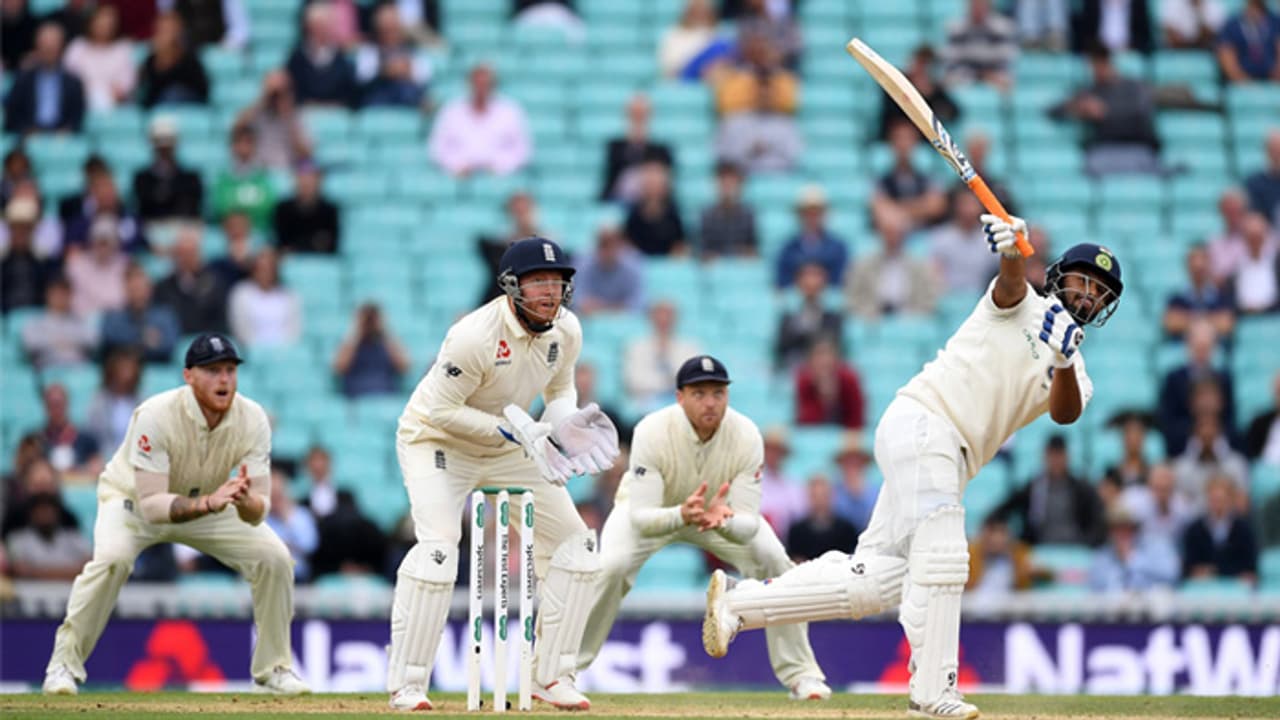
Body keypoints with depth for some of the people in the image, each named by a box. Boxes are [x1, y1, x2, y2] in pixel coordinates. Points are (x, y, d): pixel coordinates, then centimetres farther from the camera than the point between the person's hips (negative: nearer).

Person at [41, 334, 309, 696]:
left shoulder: (252, 419, -24)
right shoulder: (156, 416, -35)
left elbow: (259, 510, -25)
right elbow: (151, 505, -38)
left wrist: (245, 501, -49)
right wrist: (207, 504, -54)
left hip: (209, 501, 4)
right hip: (132, 499, -4)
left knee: (274, 557, -13)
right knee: (112, 558, -33)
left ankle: (272, 669, 5)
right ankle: (64, 664, -17)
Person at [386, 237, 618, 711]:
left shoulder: (566, 331, -11)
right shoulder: (475, 336, -32)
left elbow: (561, 389, 6)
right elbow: (441, 410, -26)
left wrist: (564, 422, -16)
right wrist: (514, 430, -31)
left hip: (507, 447, 7)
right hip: (437, 441, -7)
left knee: (575, 543, 1)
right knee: (437, 547, -27)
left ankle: (550, 675, 10)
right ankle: (407, 684, -17)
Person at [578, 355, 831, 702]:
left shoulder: (746, 436, -30)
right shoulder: (652, 432, -36)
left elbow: (748, 523, -32)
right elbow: (641, 517, -40)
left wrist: (724, 520, -56)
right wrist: (682, 516, -61)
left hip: (725, 510, 2)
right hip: (655, 509, -2)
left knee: (776, 564, -17)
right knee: (610, 567, -28)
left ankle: (800, 673, -1)